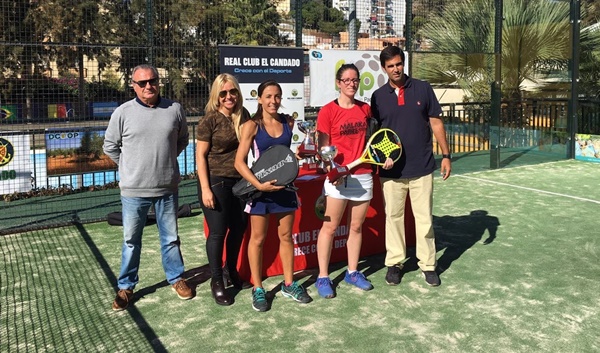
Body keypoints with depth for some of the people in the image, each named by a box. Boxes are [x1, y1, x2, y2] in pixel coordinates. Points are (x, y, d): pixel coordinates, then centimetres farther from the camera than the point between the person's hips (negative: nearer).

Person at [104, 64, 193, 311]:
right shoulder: (123, 113, -6)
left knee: (170, 237, 15)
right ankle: (126, 287, 26)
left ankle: (176, 278, 33)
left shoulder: (175, 109, -2)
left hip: (167, 188, 1)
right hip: (133, 189, -1)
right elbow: (110, 146, 6)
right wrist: (129, 166, 6)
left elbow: (182, 140, 14)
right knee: (131, 240, 11)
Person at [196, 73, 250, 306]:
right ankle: (216, 280, 18)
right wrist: (205, 189, -15)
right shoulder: (210, 120, -10)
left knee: (239, 227, 13)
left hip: (240, 180, 6)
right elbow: (200, 156, -10)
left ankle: (232, 270, 35)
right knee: (218, 232, 1)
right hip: (216, 182, -5)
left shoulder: (243, 115, 5)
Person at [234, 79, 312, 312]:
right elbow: (239, 162, -13)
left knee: (286, 236, 13)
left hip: (285, 186, 4)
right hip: (260, 187, -4)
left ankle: (289, 284, 28)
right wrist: (259, 185, -23)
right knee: (258, 239, 7)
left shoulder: (288, 122, 2)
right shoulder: (252, 126, -10)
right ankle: (257, 289, 20)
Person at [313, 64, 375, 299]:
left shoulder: (365, 109, 9)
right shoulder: (328, 111, -5)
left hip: (363, 176, 5)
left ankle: (353, 272, 26)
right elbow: (323, 148, -7)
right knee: (330, 227, 0)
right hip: (337, 177, -4)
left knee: (356, 227, 12)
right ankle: (323, 277, 10)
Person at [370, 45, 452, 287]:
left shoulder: (423, 89, 1)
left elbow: (436, 123, 4)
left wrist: (446, 155, 1)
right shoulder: (378, 96, 3)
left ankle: (428, 264, 19)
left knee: (425, 218, 6)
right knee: (393, 216, 9)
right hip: (392, 170, 1)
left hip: (422, 167, 0)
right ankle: (394, 263, 23)